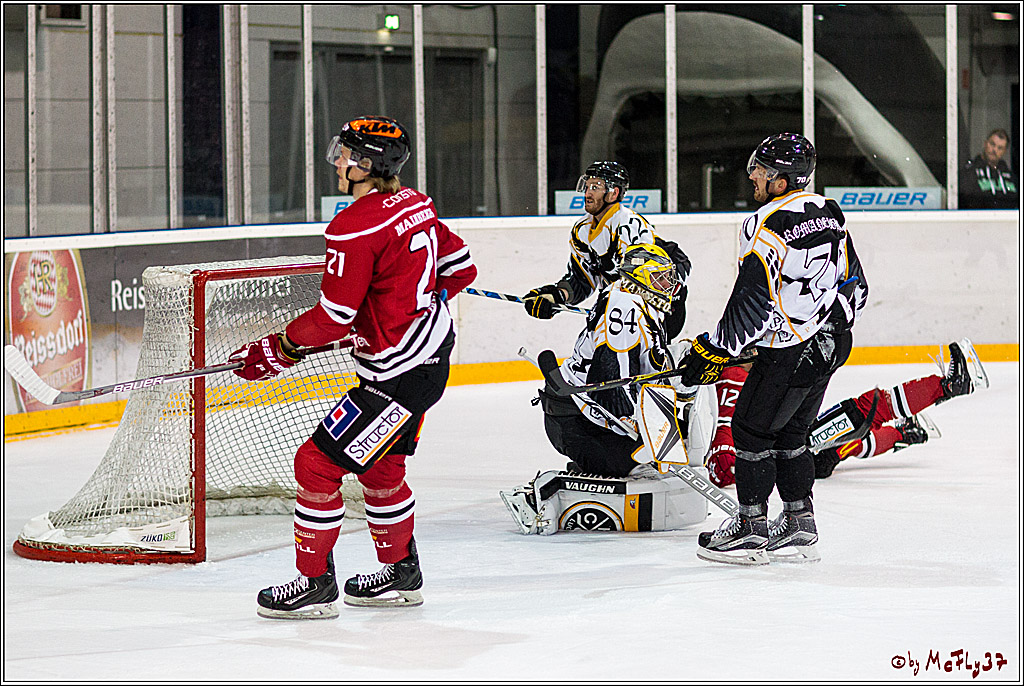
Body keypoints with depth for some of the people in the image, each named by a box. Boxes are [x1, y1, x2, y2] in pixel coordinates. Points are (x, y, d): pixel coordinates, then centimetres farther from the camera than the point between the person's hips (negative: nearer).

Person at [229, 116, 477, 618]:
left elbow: (333, 317, -20)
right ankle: (400, 574, 35)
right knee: (379, 464, 24)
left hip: (397, 376, -10)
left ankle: (315, 584, 3)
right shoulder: (416, 205, 7)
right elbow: (460, 269, 16)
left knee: (317, 463, -3)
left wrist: (278, 350, -7)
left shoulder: (356, 225, -21)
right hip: (432, 351, 10)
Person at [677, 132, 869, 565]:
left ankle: (752, 530, 7)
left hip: (790, 351, -9)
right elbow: (855, 285, 15)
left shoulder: (767, 227, -20)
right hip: (831, 342, 9)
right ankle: (800, 529, 20)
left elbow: (753, 304, -21)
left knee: (751, 428, 3)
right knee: (789, 433, 18)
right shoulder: (829, 213, 7)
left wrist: (714, 351, -12)